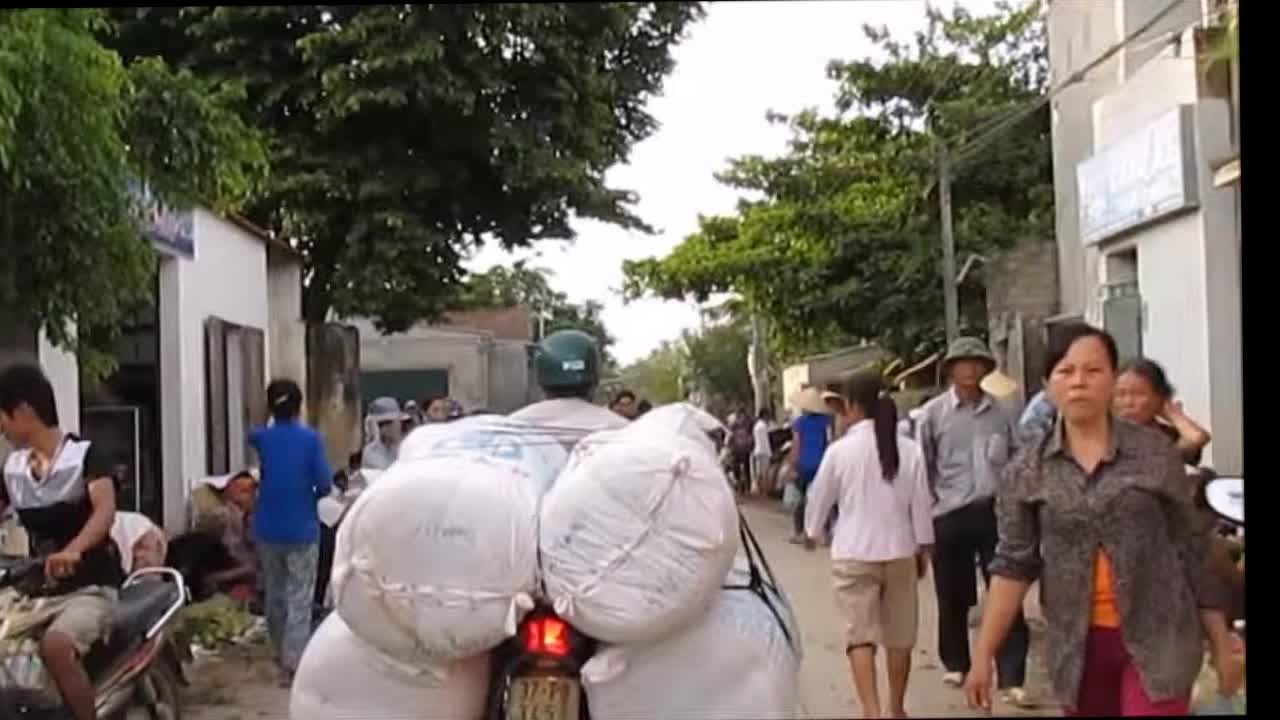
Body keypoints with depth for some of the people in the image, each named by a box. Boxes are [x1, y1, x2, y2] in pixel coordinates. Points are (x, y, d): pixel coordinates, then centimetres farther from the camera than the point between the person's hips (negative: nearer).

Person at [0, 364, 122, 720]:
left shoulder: (85, 455, -11)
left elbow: (105, 510, -27)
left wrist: (72, 551, -46)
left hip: (90, 586, -7)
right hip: (39, 587, 7)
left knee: (54, 646, -33)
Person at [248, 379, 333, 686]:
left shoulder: (261, 438, 0)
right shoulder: (310, 438, -9)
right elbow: (325, 484, -10)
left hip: (268, 529, 3)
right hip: (302, 530, -3)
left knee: (275, 594, 18)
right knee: (299, 599, -1)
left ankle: (281, 653, 33)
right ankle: (292, 663, -10)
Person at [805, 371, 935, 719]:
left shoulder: (840, 450, -9)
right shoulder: (910, 450, -3)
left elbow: (819, 499, 2)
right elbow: (921, 505, 2)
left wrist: (813, 531, 22)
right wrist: (923, 548, 14)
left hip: (853, 554, -3)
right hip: (900, 552, 3)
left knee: (860, 635, 1)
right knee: (899, 635, 15)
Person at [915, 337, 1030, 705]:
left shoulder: (1000, 412, 5)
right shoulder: (933, 413, -2)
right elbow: (922, 467, 1)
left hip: (995, 512, 1)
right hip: (951, 516, -1)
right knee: (953, 596, 12)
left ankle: (1012, 677, 3)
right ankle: (955, 662, 31)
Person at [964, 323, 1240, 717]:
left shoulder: (1155, 452, -2)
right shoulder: (1026, 470, 0)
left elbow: (1191, 548, 3)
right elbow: (1014, 564, 1)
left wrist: (1221, 642, 6)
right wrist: (983, 653, -4)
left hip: (1158, 640, -2)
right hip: (1078, 646, 2)